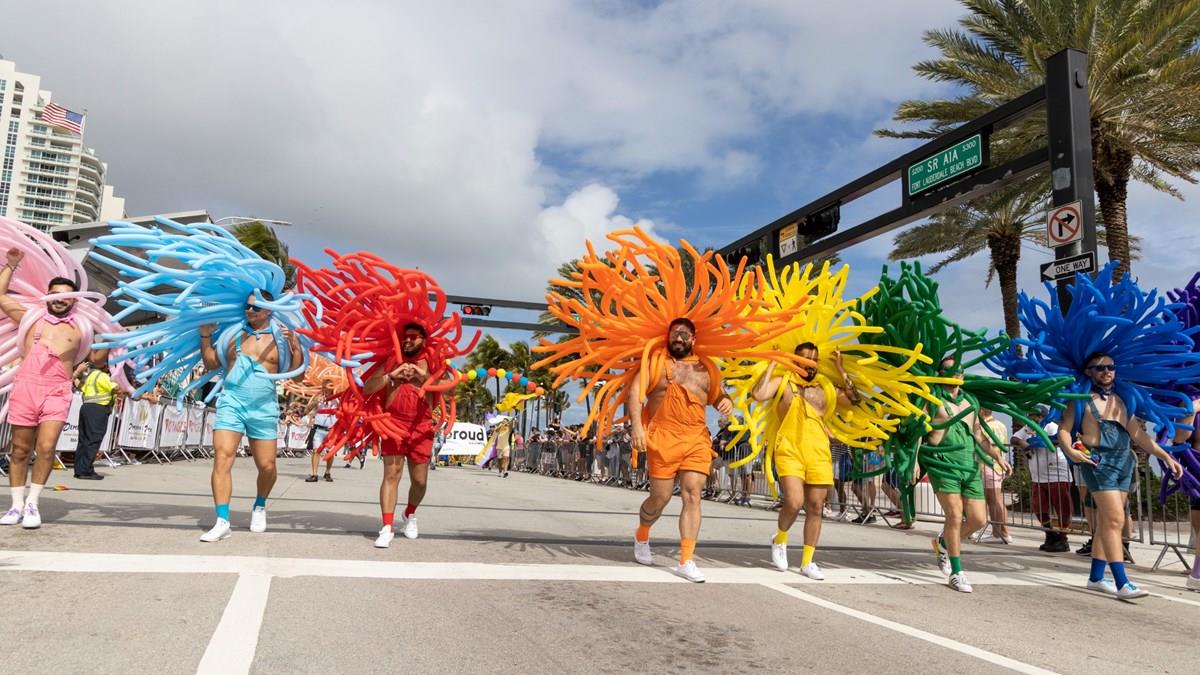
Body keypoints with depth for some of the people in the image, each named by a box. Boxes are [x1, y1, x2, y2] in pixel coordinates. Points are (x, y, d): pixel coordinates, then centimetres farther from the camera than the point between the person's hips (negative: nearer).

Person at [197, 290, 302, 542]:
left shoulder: (280, 337, 3)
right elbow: (211, 364, 15)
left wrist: (295, 345, -16)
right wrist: (205, 336, 5)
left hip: (264, 409, -1)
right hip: (231, 403, 1)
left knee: (267, 466, 4)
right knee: (222, 458, -13)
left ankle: (260, 506, 33)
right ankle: (222, 522, -12)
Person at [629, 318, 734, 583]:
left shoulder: (705, 370, 18)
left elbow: (719, 395, 23)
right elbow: (634, 393, -2)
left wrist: (726, 402, -2)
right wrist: (637, 426, -16)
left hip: (698, 440, 3)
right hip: (663, 438, -3)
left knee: (692, 496, -6)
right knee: (660, 498, 3)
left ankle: (686, 561, -3)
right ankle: (641, 538, 33)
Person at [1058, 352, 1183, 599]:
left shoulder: (1122, 400, 18)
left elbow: (1139, 435, 21)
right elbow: (1064, 430, -5)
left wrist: (1166, 457, 14)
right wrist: (1070, 451, -24)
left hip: (1124, 461, 6)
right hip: (1099, 461, -6)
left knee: (1105, 522, 8)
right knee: (1115, 520, -14)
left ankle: (1096, 578, 15)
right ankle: (1122, 583, -16)